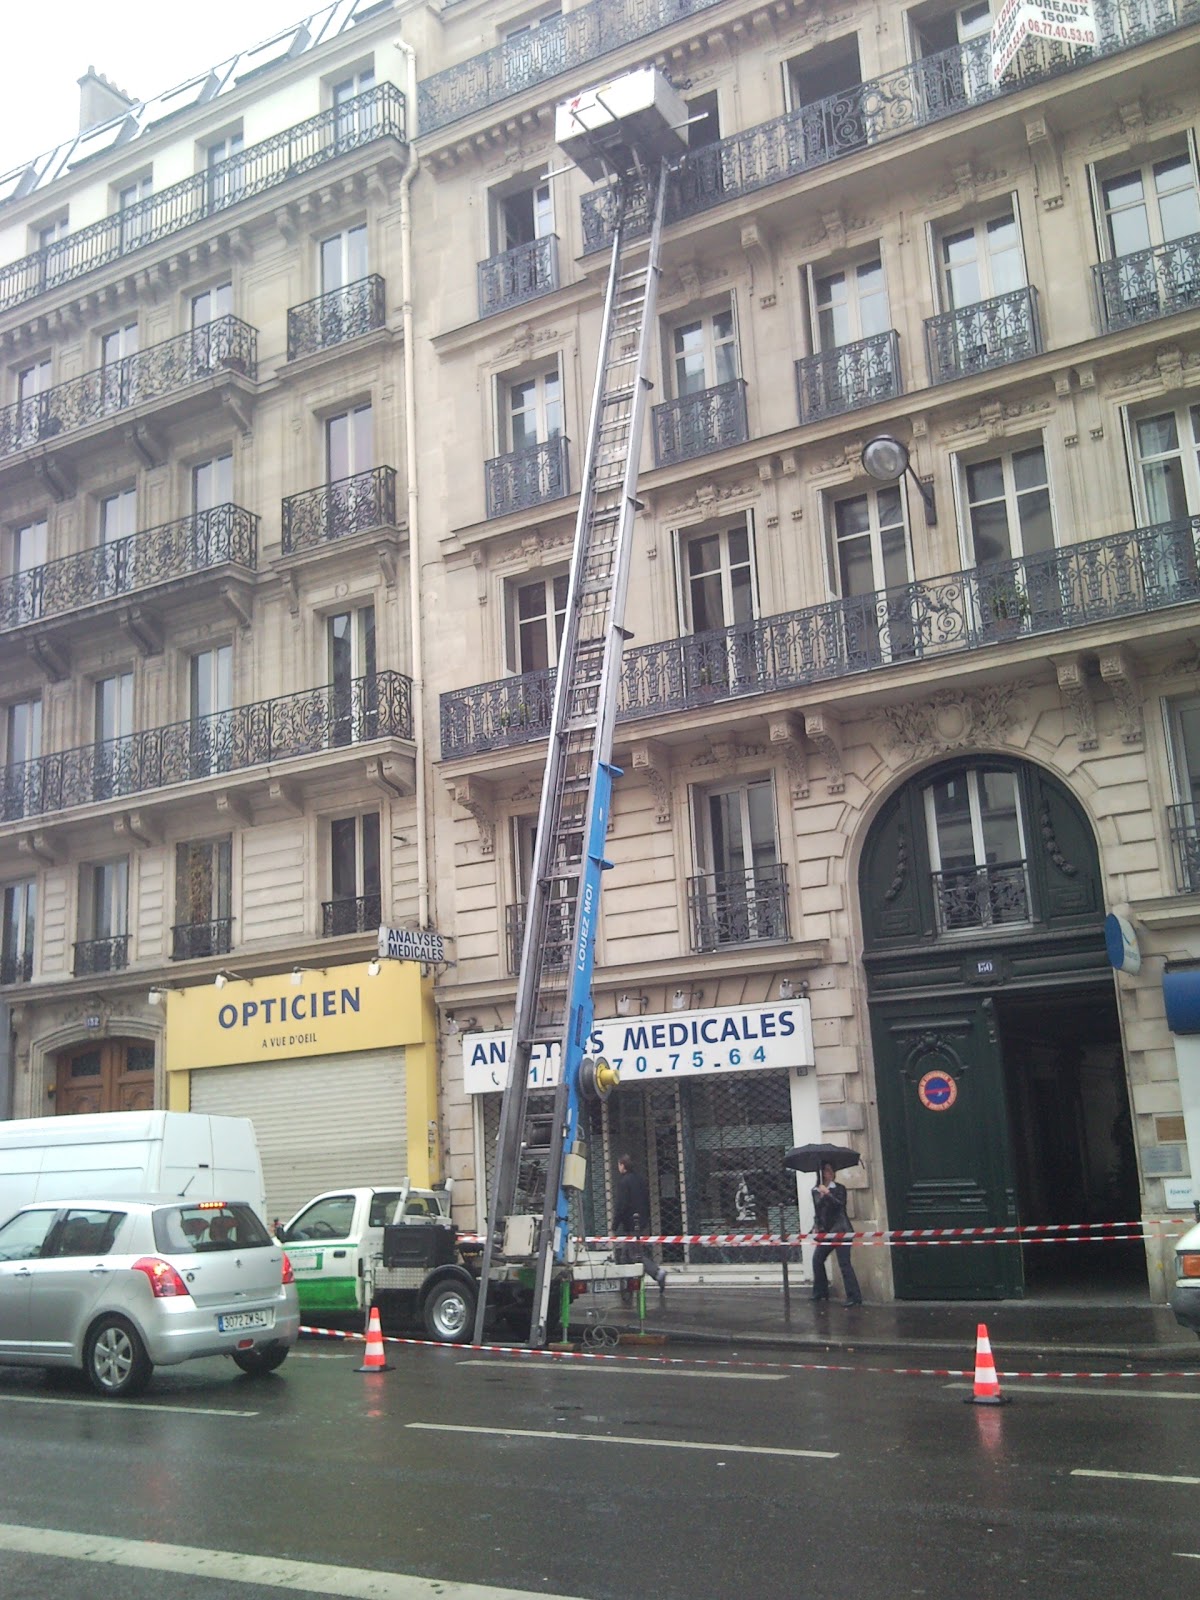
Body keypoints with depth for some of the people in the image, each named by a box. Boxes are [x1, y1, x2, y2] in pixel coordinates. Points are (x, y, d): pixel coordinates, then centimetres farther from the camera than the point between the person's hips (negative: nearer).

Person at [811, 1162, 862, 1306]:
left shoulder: (839, 1188, -2)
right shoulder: (815, 1191, 12)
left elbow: (840, 1205, -17)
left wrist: (827, 1194, -28)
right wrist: (817, 1226, 7)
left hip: (840, 1230, -6)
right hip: (826, 1232, 6)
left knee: (844, 1263, -11)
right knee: (817, 1259, 5)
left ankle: (854, 1297, -10)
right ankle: (820, 1293, 19)